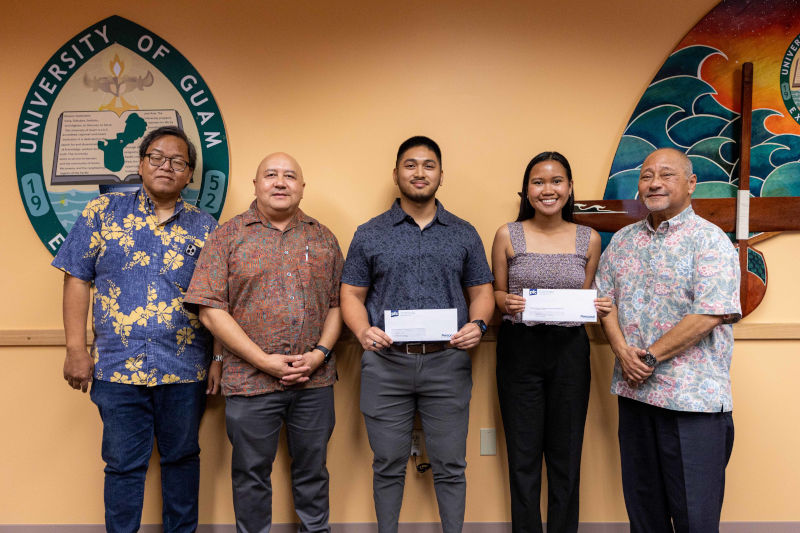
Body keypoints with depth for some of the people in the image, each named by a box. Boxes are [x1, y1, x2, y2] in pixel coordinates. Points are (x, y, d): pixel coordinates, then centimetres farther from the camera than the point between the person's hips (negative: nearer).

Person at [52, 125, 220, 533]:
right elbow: (77, 280, 3)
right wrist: (76, 350, -3)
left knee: (182, 458, 14)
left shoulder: (204, 228, 5)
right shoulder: (103, 212, 4)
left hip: (185, 368, 1)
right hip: (118, 365, -1)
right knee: (123, 465, 9)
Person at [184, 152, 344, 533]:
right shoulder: (228, 236, -1)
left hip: (315, 380, 3)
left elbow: (337, 303, 8)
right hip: (250, 382, -2)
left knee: (312, 469, 16)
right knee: (251, 473, 13)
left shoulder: (324, 239, 8)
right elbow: (211, 310, -7)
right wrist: (265, 361, -12)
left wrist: (320, 353, -8)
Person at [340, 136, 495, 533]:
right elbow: (352, 295, 6)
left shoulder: (464, 234, 9)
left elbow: (482, 291, 10)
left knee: (450, 466, 9)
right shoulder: (369, 235, 6)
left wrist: (477, 324, -10)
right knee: (388, 466, 11)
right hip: (386, 363, 0)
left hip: (447, 363, 1)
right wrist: (363, 331, -13)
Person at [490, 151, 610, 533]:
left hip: (570, 349, 2)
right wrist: (507, 303, -16)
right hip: (519, 348, -1)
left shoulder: (589, 239, 5)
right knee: (523, 453, 7)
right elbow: (496, 293, 5)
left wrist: (600, 307, -9)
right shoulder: (507, 235, 0)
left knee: (566, 452, 11)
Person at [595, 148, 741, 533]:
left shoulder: (710, 240, -7)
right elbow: (604, 299, 9)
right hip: (633, 390, 5)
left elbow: (708, 315, -16)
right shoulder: (622, 241, 11)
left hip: (692, 396, -5)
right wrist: (622, 350, -8)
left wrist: (650, 356, -14)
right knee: (642, 501, 17)